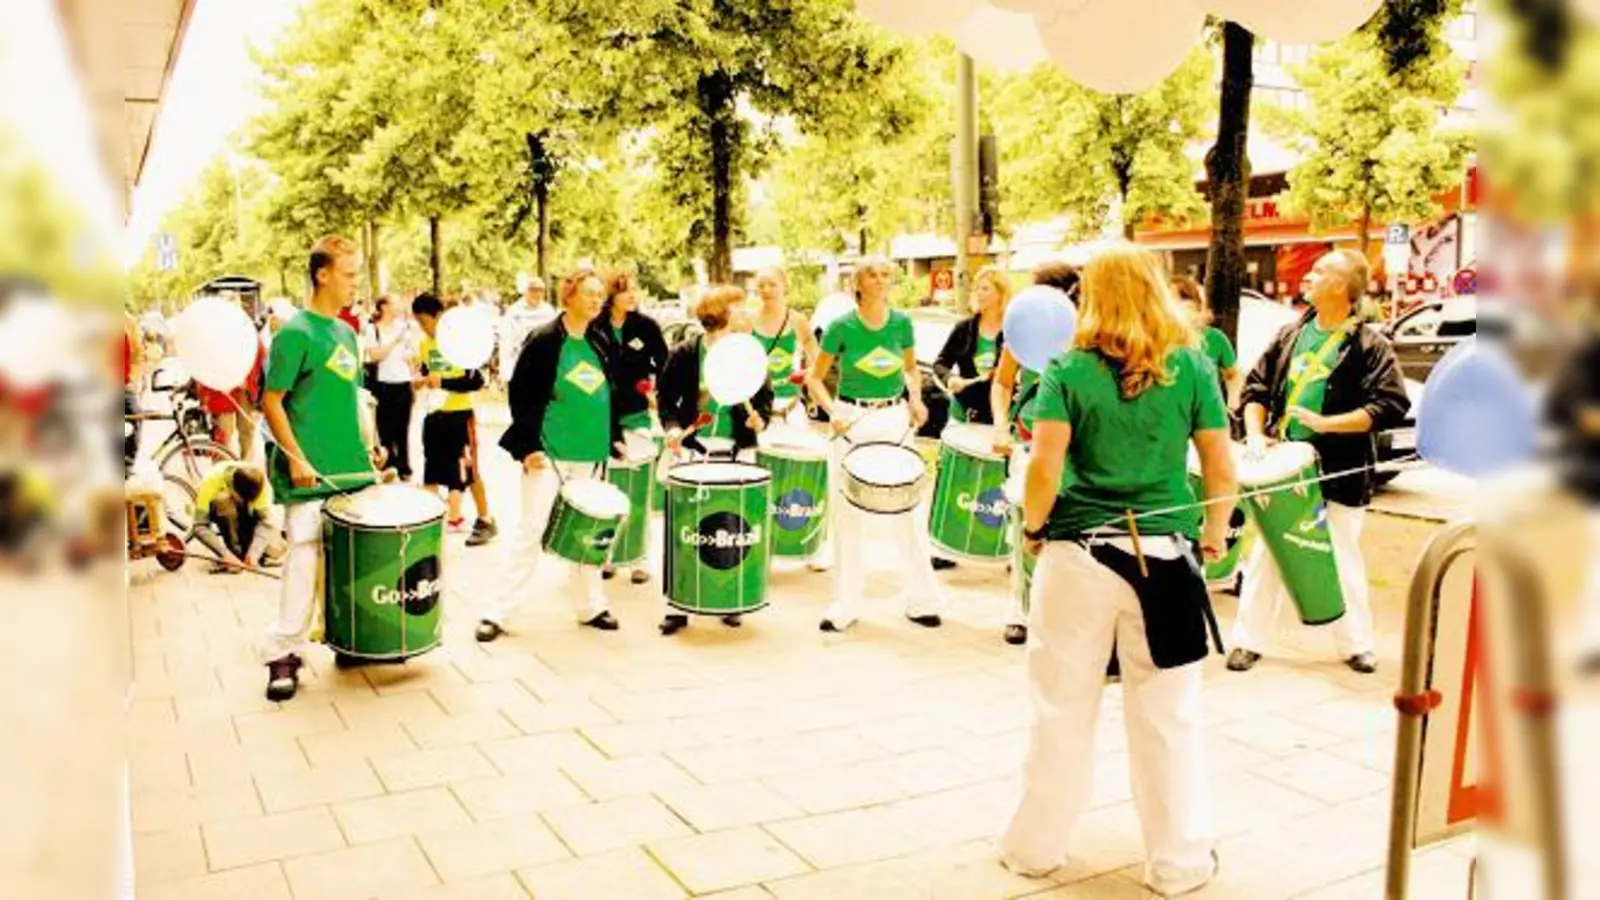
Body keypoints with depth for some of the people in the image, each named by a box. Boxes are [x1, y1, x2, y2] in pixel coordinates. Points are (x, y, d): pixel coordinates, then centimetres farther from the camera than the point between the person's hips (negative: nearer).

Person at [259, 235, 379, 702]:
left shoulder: (346, 332, 13)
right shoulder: (295, 334, -11)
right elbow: (271, 402, -11)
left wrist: (368, 446, 14)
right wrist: (295, 458, -18)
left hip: (352, 470, 8)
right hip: (311, 475, -8)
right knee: (304, 561, -5)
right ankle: (282, 655, 5)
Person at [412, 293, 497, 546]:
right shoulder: (425, 344, 7)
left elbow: (476, 381, -19)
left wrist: (443, 382, -25)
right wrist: (421, 379, 1)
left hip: (458, 415, -7)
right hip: (433, 414, 7)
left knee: (468, 470, -2)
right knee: (432, 468, 13)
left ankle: (486, 521, 8)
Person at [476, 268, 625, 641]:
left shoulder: (601, 343, 9)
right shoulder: (544, 340, -8)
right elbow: (520, 393, -9)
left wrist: (615, 436, 11)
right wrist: (529, 446, -14)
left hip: (592, 454, 5)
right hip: (549, 452, -5)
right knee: (531, 530, -3)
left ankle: (591, 605, 24)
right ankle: (497, 611, 6)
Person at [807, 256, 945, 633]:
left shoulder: (902, 323, 1)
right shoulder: (842, 326, -7)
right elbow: (815, 378, -1)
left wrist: (916, 399, -2)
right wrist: (832, 411, -17)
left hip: (896, 420, 2)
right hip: (853, 422, -2)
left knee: (907, 512, 2)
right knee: (849, 515, 4)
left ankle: (923, 598, 15)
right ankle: (845, 604, 15)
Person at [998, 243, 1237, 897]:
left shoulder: (1069, 370, -4)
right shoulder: (1193, 367, 0)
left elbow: (1043, 469, -12)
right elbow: (1222, 471, 0)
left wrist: (1032, 529, 5)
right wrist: (1214, 537, 15)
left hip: (1078, 556, -1)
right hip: (1166, 558, 1)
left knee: (1062, 711, 12)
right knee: (1168, 717, 10)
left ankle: (1035, 846, 26)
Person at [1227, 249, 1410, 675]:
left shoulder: (1369, 345, -7)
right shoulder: (1291, 334, 8)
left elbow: (1392, 407, -14)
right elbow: (1257, 386, 11)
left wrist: (1326, 423, -21)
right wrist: (1255, 433, -5)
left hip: (1339, 472, -4)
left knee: (1343, 559, 8)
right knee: (1266, 555, 8)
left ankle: (1356, 644, 24)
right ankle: (1249, 640, 16)